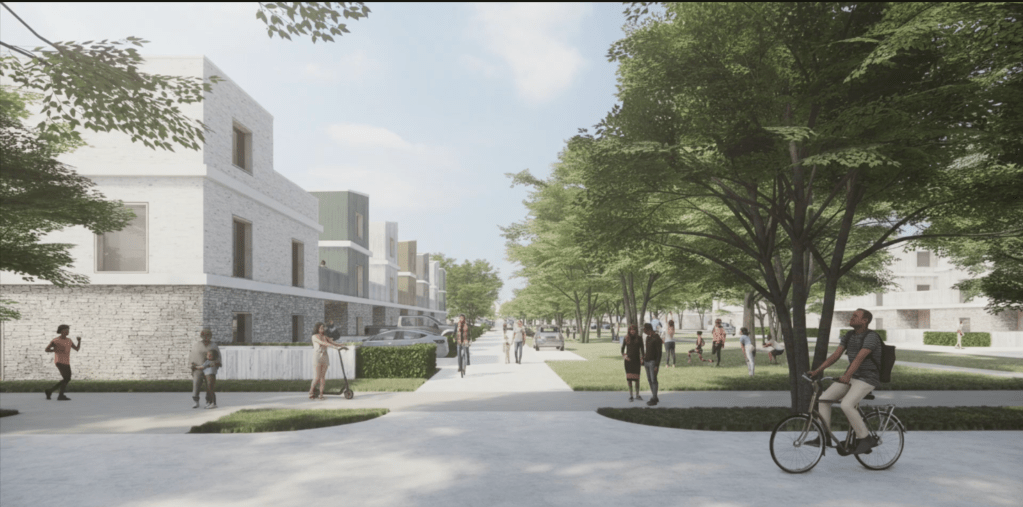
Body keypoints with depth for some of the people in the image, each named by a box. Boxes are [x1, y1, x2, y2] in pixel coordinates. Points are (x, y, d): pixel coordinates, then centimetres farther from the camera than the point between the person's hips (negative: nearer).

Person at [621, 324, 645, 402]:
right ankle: (630, 395, 11)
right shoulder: (626, 338, 2)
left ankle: (637, 395, 16)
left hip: (636, 360, 0)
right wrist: (623, 355, -6)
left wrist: (642, 358, -4)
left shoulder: (639, 339, 1)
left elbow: (642, 349, 6)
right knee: (629, 378, 1)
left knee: (636, 378, 1)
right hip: (628, 360, 0)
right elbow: (622, 348, 10)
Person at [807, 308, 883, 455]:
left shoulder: (871, 337, -17)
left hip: (867, 379, -8)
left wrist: (847, 376, -42)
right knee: (824, 399, -6)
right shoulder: (849, 336, 7)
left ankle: (865, 438, -10)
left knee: (846, 405, -28)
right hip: (851, 376, 8)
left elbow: (859, 358, -30)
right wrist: (817, 370, -7)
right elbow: (835, 356, 3)